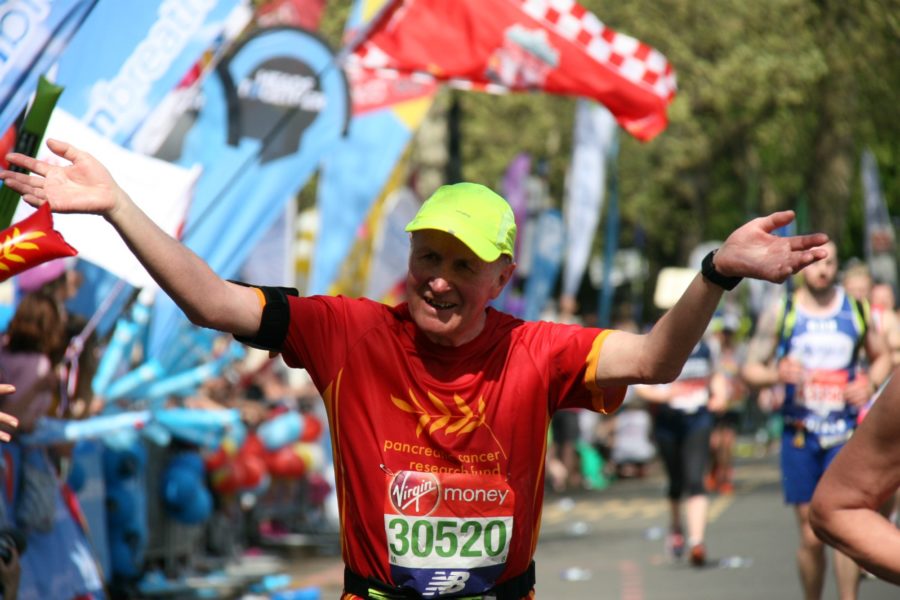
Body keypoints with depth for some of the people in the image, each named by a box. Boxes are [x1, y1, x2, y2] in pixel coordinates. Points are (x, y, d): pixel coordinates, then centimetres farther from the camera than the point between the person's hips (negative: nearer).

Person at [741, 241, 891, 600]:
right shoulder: (780, 314, 3)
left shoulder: (856, 311, 7)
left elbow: (882, 357, 21)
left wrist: (871, 384, -1)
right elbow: (750, 369, 6)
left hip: (845, 435, 0)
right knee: (811, 538, 1)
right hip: (799, 435, 0)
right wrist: (776, 374, -16)